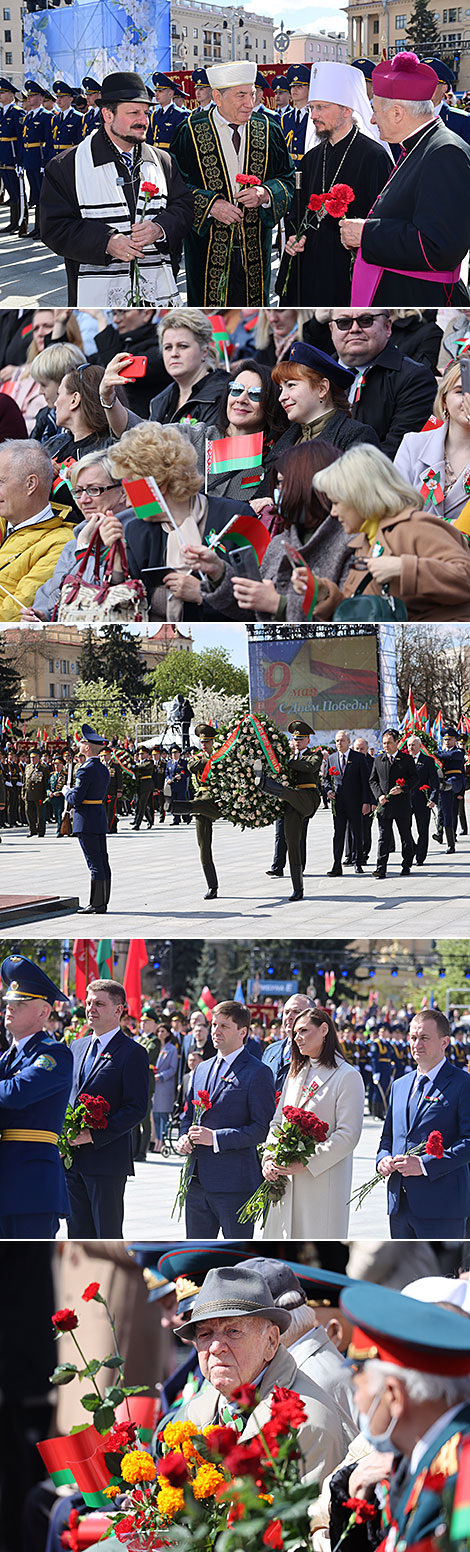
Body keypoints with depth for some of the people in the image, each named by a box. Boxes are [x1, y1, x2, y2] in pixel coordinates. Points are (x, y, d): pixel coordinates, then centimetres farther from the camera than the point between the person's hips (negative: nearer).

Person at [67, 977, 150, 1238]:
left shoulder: (131, 1053, -6)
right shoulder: (78, 1047, 16)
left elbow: (136, 1108, -12)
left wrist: (93, 1136, -18)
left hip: (106, 1158, -7)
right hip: (73, 1158, 7)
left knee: (108, 1235, -3)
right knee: (78, 1234, 9)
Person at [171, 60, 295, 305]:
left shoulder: (268, 131, 5)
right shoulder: (191, 133, -4)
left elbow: (289, 179, 6)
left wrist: (265, 194, -15)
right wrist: (209, 204, -19)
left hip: (255, 248, 2)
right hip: (208, 247, -2)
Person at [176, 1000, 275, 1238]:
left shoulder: (257, 1073, -7)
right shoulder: (203, 1070, 17)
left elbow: (263, 1128, -13)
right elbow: (188, 1114, 24)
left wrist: (216, 1138, -19)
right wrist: (184, 1139, 1)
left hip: (235, 1183, -7)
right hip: (197, 1182, 7)